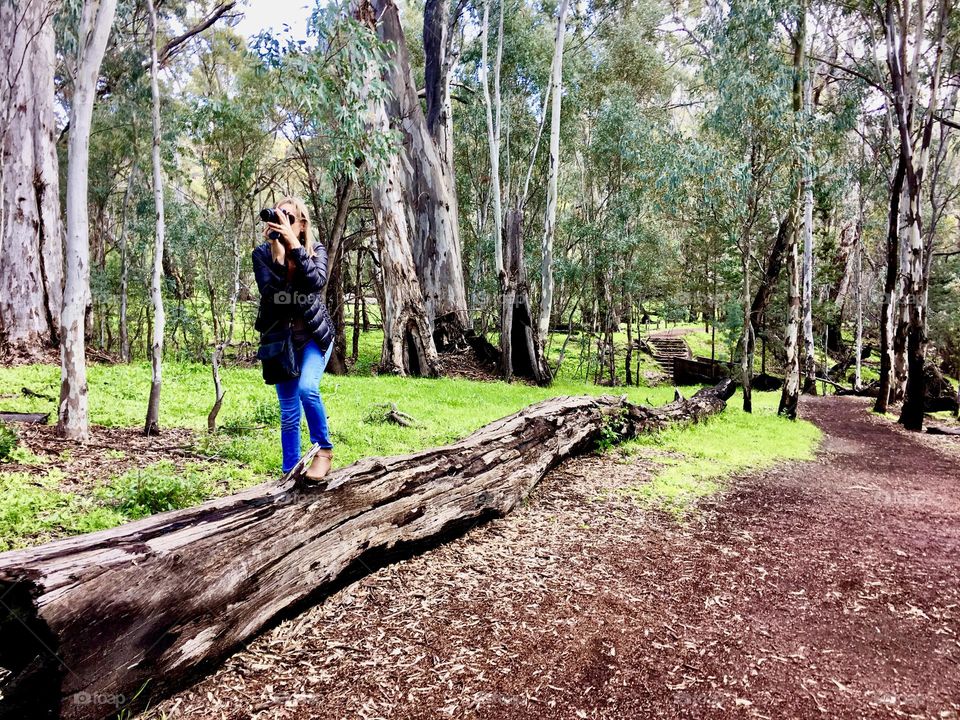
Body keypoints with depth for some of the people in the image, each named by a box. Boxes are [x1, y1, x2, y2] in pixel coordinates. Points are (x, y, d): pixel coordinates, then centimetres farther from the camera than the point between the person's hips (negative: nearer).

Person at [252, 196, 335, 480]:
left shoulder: (316, 251, -8)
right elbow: (269, 291, -22)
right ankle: (290, 473, 17)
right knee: (288, 411, 5)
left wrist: (293, 244, -32)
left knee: (307, 388, -27)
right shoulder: (262, 253, -7)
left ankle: (324, 449, -7)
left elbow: (317, 281, -27)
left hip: (314, 334, -1)